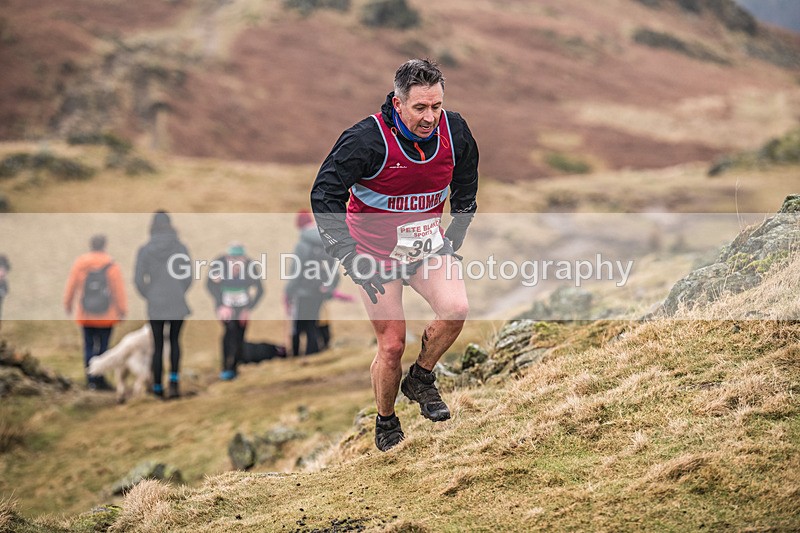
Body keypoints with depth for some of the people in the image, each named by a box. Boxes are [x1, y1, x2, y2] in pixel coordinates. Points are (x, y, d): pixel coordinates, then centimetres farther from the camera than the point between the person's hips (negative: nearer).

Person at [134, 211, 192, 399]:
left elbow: (139, 279, -7)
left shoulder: (145, 250, -8)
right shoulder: (181, 247, -7)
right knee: (175, 341, 20)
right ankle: (174, 381, 3)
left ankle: (158, 387, 20)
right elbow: (188, 277, -5)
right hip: (178, 303, 0)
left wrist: (149, 296, 10)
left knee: (158, 346, 14)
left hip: (155, 305, 0)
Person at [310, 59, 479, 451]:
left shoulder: (455, 131, -12)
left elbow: (466, 187, 9)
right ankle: (386, 423, 26)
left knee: (456, 309, -22)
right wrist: (349, 258, -23)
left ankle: (421, 379, 5)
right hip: (376, 253, -3)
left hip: (428, 246, 3)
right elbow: (324, 195, -19)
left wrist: (454, 239, 6)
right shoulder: (367, 139, -26)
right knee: (392, 345, -1)